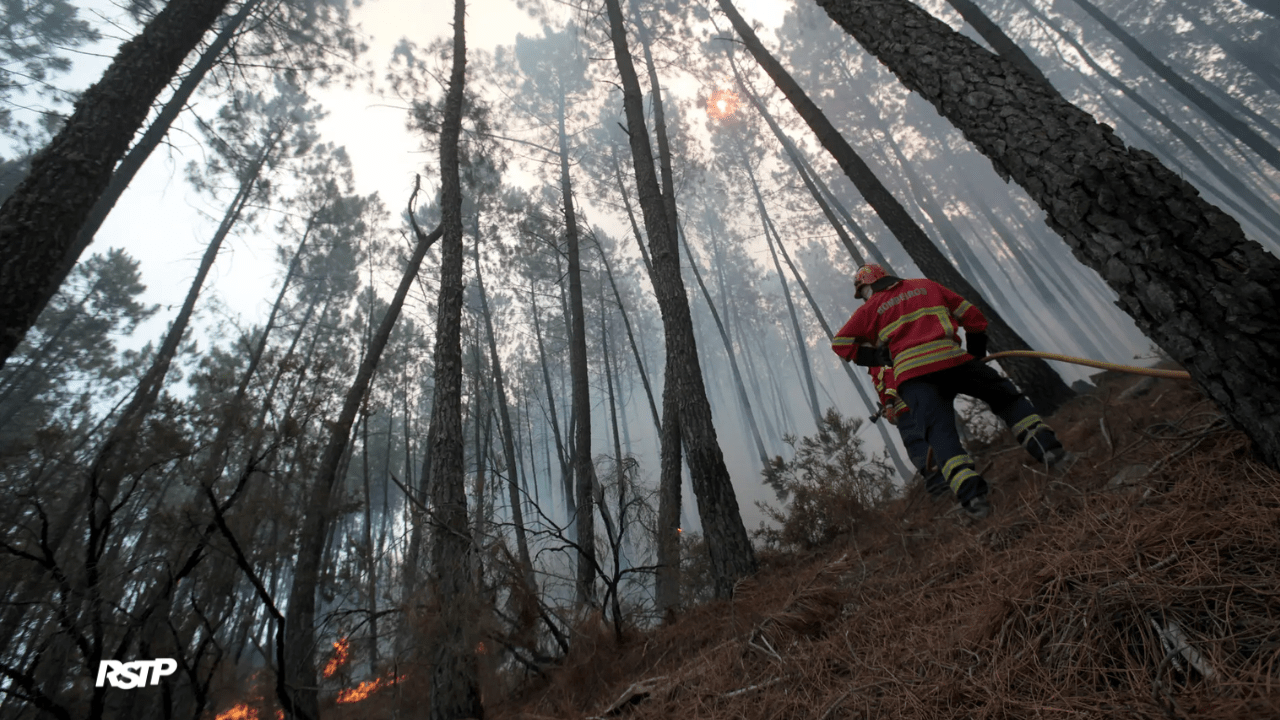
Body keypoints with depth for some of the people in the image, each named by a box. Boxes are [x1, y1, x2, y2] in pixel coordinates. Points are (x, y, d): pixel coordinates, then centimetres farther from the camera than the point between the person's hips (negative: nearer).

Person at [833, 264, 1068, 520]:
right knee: (1006, 396, 21)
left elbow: (840, 343, 13)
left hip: (911, 374, -2)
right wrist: (976, 354, 32)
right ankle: (1045, 444, 1)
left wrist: (878, 358, 18)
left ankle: (971, 495, -26)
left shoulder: (870, 309, 19)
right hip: (951, 359, 2)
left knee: (941, 431, -8)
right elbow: (972, 316, 24)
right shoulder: (926, 286, 26)